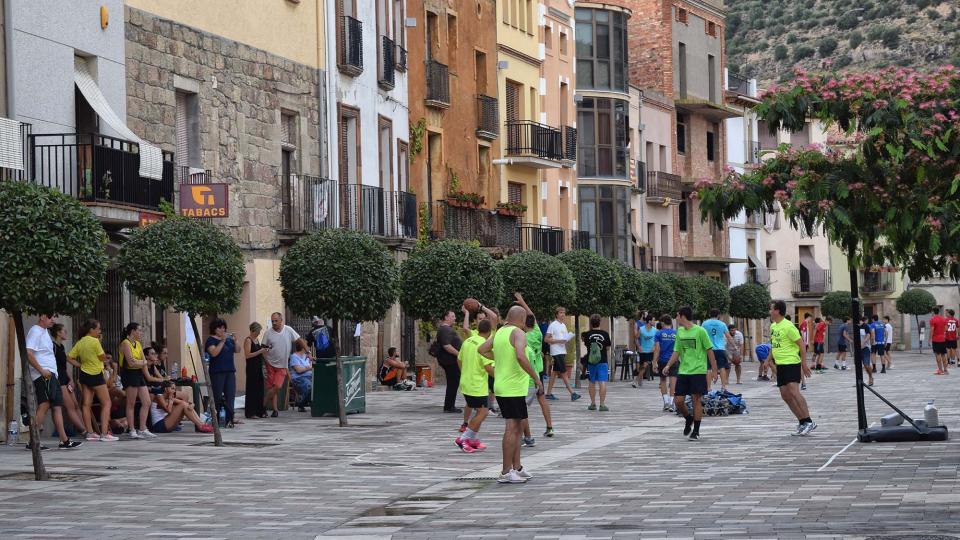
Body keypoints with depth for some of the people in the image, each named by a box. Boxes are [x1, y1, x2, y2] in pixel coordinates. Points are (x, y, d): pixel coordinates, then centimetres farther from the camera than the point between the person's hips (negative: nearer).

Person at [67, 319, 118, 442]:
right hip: (96, 375, -7)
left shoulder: (79, 343, 4)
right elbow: (103, 358, -10)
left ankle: (90, 432, 9)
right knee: (106, 403, 0)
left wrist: (80, 365, 8)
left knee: (87, 404, 8)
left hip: (84, 375, 7)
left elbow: (69, 358, 3)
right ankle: (104, 433, -7)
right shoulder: (94, 341, -16)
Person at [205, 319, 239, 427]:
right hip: (217, 372, -6)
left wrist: (235, 341, 1)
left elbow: (236, 351, 19)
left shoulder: (228, 338, 14)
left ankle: (229, 418, 0)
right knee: (217, 396, -5)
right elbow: (214, 353, -19)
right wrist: (222, 341, -20)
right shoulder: (211, 340, -4)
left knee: (230, 395, 1)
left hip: (230, 371, 6)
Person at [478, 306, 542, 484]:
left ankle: (516, 468, 23)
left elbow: (481, 350, 15)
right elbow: (520, 357, -28)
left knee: (517, 428, 18)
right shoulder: (518, 333, -13)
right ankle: (506, 473, -7)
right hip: (514, 388, -9)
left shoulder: (499, 332, 11)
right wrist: (536, 378, -21)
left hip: (501, 387, 9)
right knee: (512, 429, -6)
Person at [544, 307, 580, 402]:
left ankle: (549, 393, 14)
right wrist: (559, 341, -20)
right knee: (564, 373, -10)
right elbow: (546, 339, -11)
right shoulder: (553, 325, -8)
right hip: (556, 352, -8)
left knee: (555, 372, 10)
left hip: (562, 351, 8)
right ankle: (572, 393, -13)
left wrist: (568, 338, 1)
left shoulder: (563, 325, 16)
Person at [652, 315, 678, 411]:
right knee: (673, 381, -1)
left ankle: (666, 402, 7)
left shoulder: (659, 333, -2)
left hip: (662, 360, 0)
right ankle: (671, 403, -5)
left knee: (663, 381, 15)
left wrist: (655, 363, -7)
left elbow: (657, 349, -8)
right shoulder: (676, 334, 3)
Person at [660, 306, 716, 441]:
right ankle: (689, 419, 29)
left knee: (696, 399, -4)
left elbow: (709, 350, -4)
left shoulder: (700, 331, -8)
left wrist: (714, 369, -6)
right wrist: (668, 365, 0)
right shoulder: (680, 332, 10)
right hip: (683, 372, 5)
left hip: (698, 371, -5)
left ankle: (696, 431, 4)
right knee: (678, 401, 0)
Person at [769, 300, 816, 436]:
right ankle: (802, 422, 13)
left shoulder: (788, 326, -14)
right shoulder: (773, 326, 12)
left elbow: (801, 344, -13)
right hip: (780, 364, 9)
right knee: (785, 394, 6)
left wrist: (804, 363, -15)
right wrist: (769, 359, 23)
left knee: (793, 392, -18)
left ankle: (809, 422, -15)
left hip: (791, 363, -9)